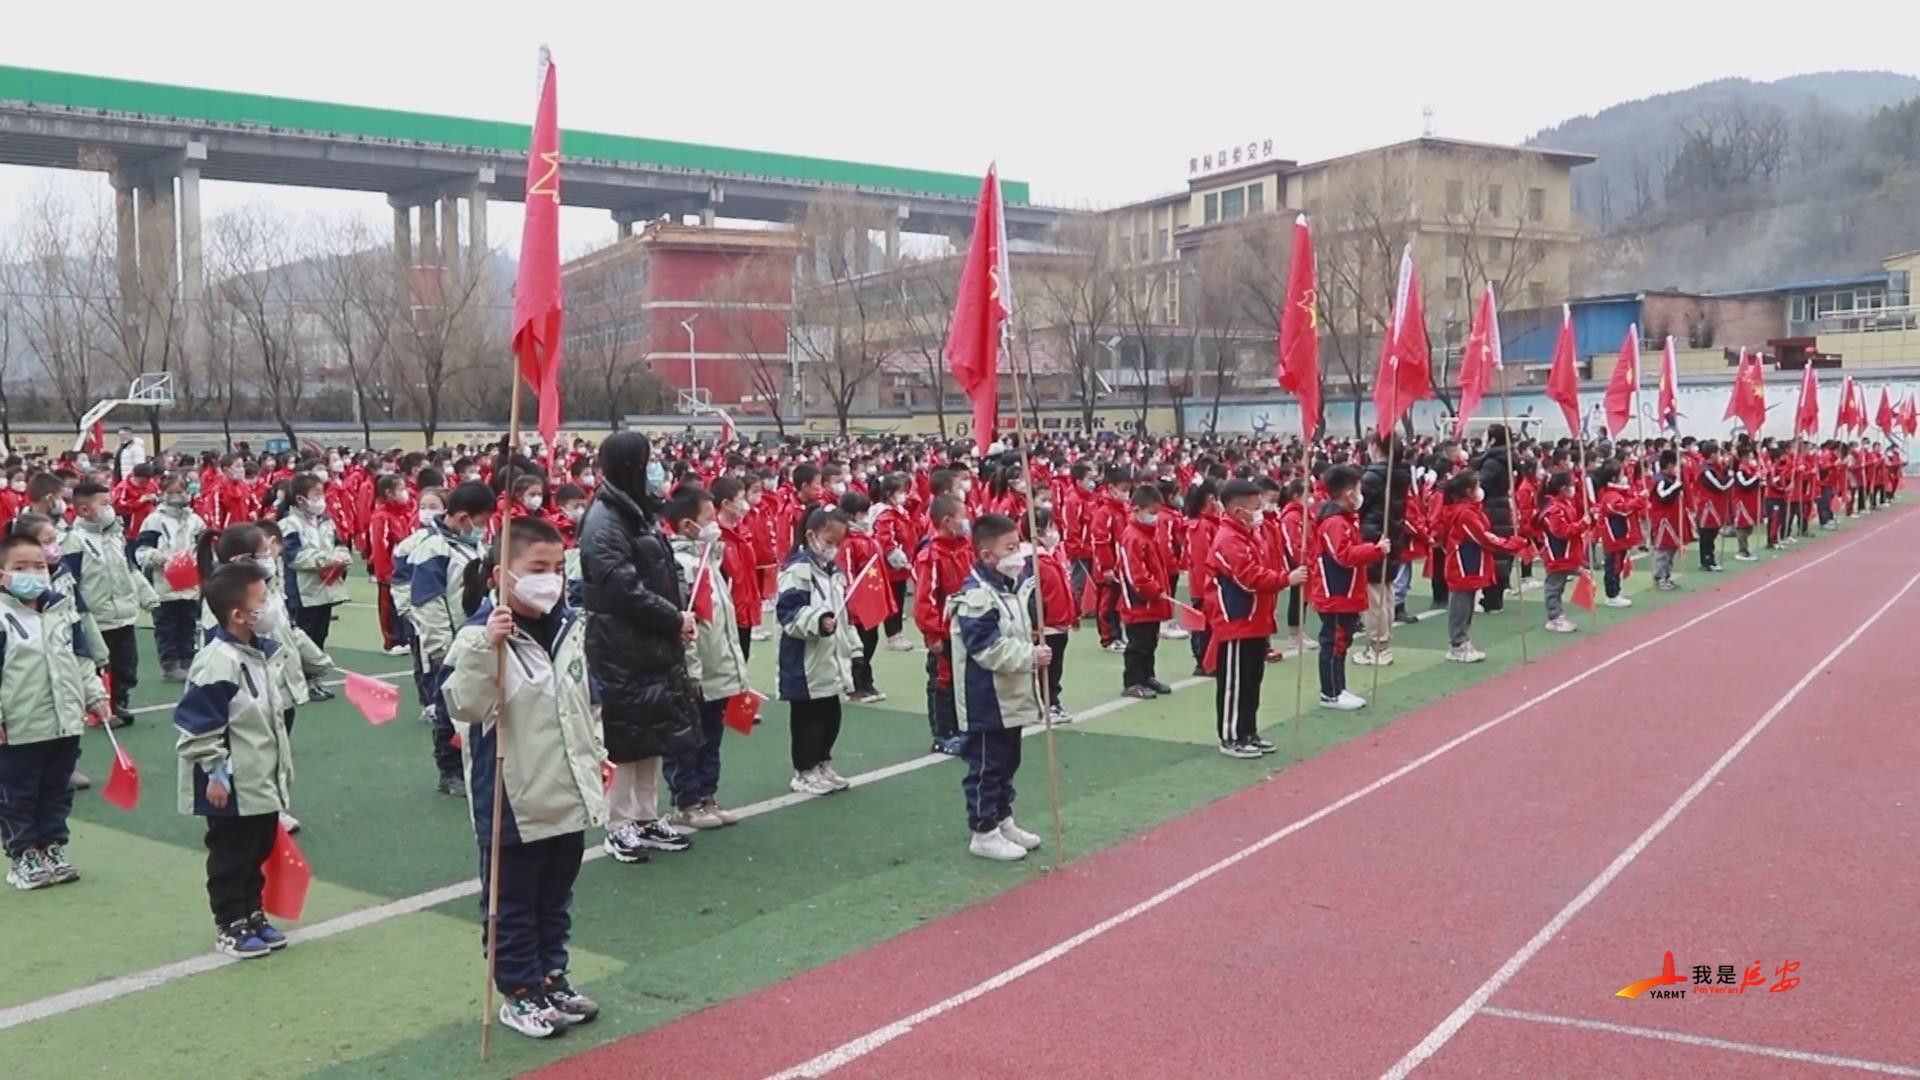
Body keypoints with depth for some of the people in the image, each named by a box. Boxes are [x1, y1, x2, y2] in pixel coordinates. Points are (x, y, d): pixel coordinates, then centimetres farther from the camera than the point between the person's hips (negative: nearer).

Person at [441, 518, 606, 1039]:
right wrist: (486, 647, -39)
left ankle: (551, 977, 34)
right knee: (513, 903, 8)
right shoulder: (481, 634, -16)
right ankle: (519, 991, 22)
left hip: (570, 796, 7)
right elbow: (464, 706, -27)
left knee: (556, 899, 20)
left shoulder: (568, 628, 6)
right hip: (514, 801, -7)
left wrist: (594, 758, 19)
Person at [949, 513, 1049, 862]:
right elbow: (989, 649, -26)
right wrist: (1031, 656, -26)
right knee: (986, 766, 0)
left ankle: (1003, 821, 31)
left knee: (1007, 761, 18)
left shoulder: (1013, 586, 8)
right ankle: (982, 832, 10)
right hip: (986, 700, -9)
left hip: (1010, 696, 9)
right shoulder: (976, 597, -21)